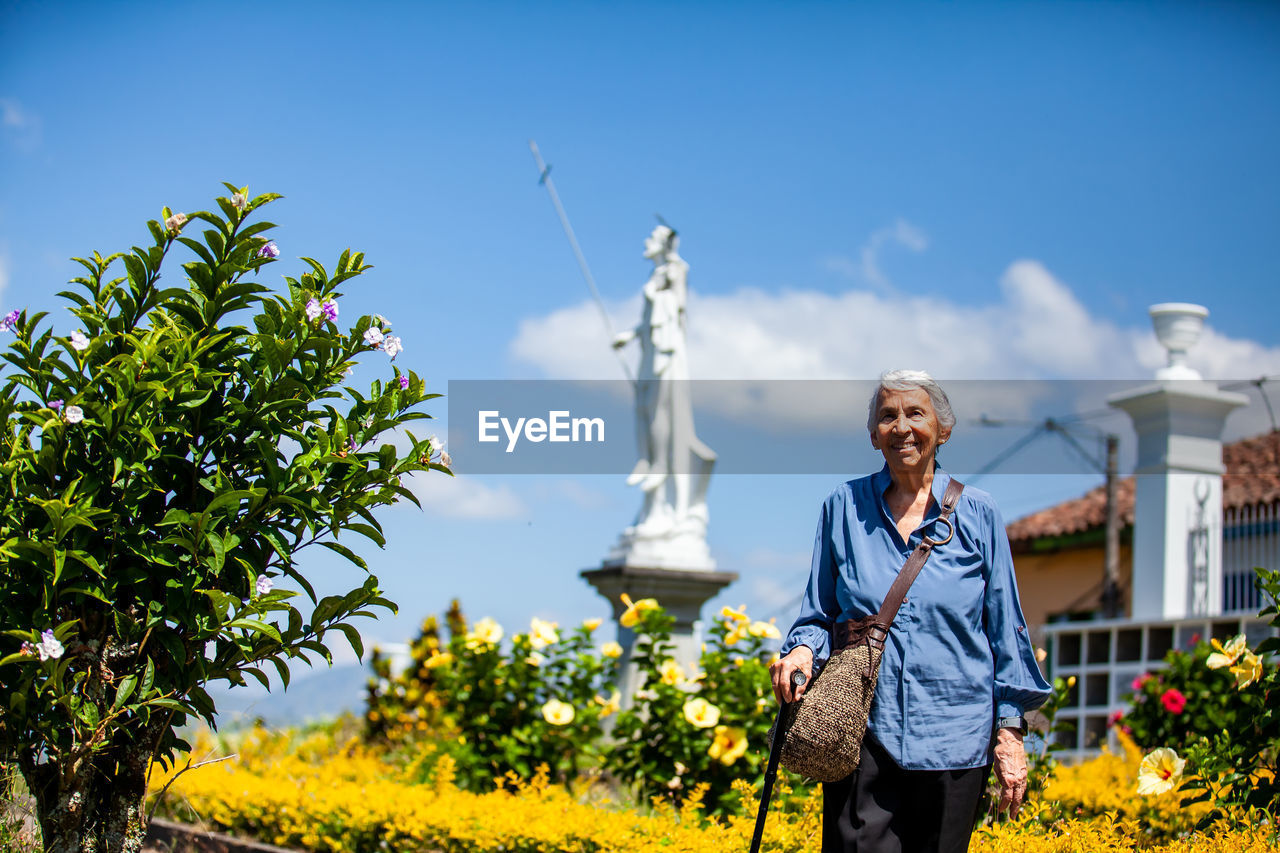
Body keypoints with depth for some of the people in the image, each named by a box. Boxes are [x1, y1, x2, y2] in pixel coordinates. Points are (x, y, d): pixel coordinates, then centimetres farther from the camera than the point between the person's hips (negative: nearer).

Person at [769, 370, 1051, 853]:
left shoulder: (976, 513, 5)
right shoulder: (844, 508, 6)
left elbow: (1004, 628, 8)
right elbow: (820, 613, 14)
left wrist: (1010, 729, 4)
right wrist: (804, 649, -9)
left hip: (953, 736, 0)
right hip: (863, 730, 0)